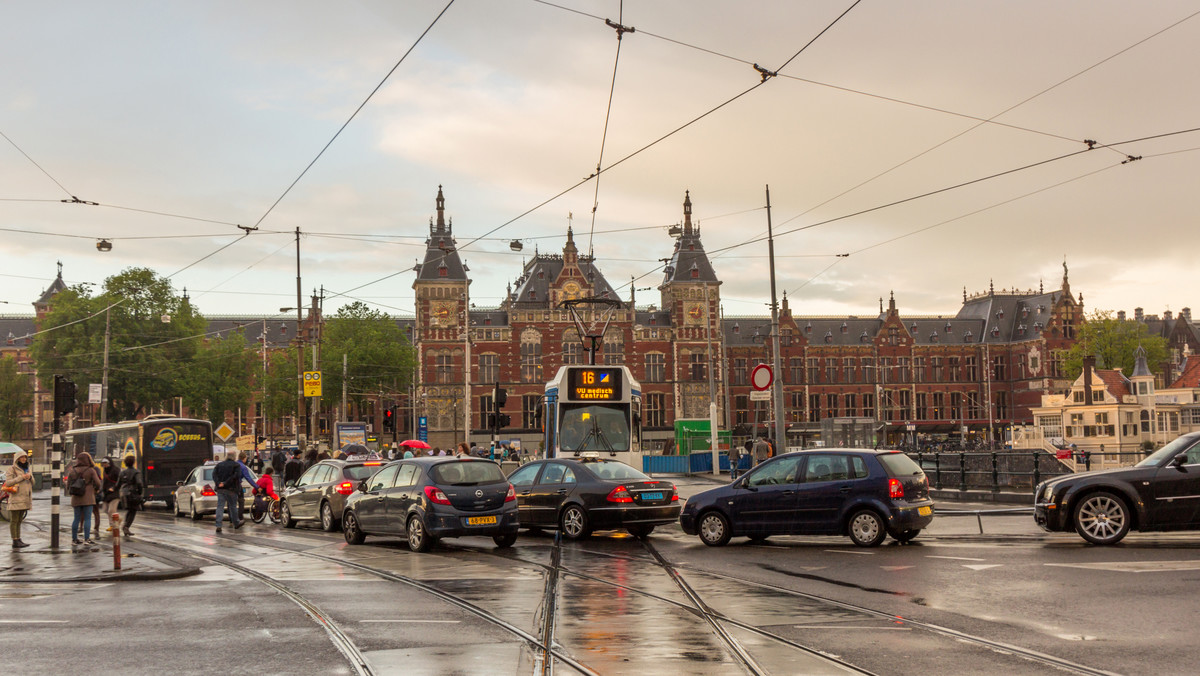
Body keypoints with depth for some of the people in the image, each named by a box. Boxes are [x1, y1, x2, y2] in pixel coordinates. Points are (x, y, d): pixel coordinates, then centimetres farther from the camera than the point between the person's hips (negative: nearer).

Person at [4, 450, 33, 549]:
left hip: (25, 499, 7)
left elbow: (32, 483, 18)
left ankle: (18, 540, 12)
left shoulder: (26, 469, 18)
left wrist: (30, 477, -3)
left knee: (19, 520, 10)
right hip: (16, 499, -7)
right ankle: (15, 542, -7)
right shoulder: (12, 470, -3)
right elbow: (8, 483, -12)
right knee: (14, 520, -5)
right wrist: (21, 477, -17)